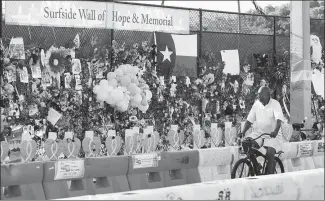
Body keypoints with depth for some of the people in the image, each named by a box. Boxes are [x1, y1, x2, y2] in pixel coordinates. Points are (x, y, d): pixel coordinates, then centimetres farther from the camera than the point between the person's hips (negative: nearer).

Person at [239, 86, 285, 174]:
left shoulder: (275, 104, -8)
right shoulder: (256, 104, 5)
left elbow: (279, 120, -21)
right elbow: (249, 120, 7)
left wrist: (275, 131, -39)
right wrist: (243, 131, -8)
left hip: (271, 135, -4)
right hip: (258, 133, 4)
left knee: (270, 153, -25)